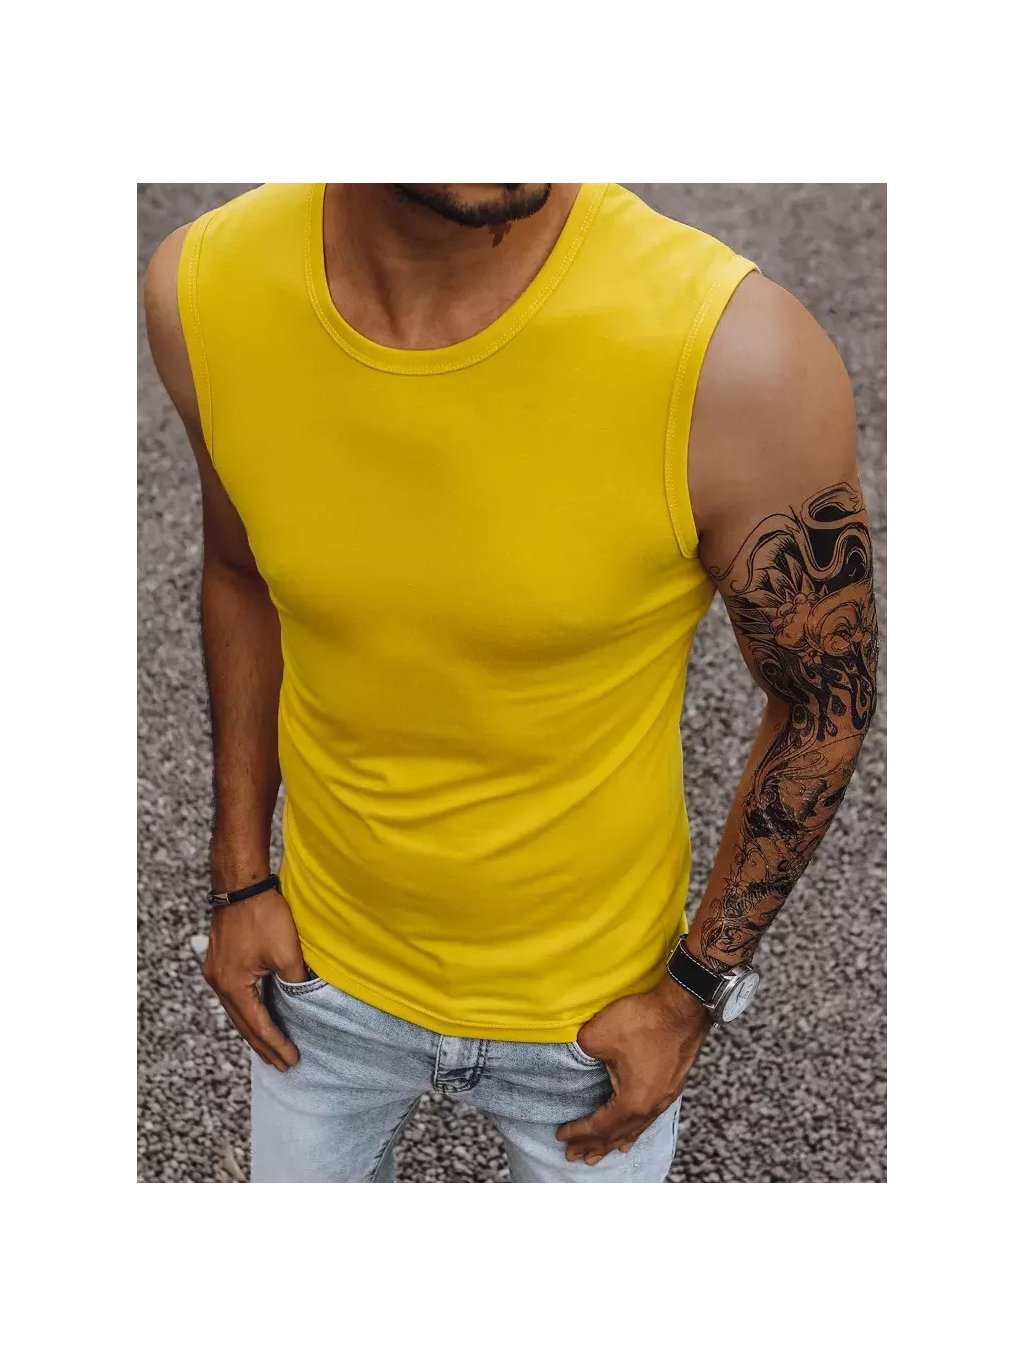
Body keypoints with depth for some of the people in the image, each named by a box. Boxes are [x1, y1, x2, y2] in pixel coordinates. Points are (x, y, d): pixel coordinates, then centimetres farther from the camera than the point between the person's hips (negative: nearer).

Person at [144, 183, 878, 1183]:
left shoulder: (740, 354, -31)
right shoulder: (200, 289, -20)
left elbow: (826, 702, -14)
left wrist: (696, 990, -9)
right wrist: (239, 878, 1)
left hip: (593, 1005, -2)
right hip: (323, 962, 3)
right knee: (298, 1188, 29)